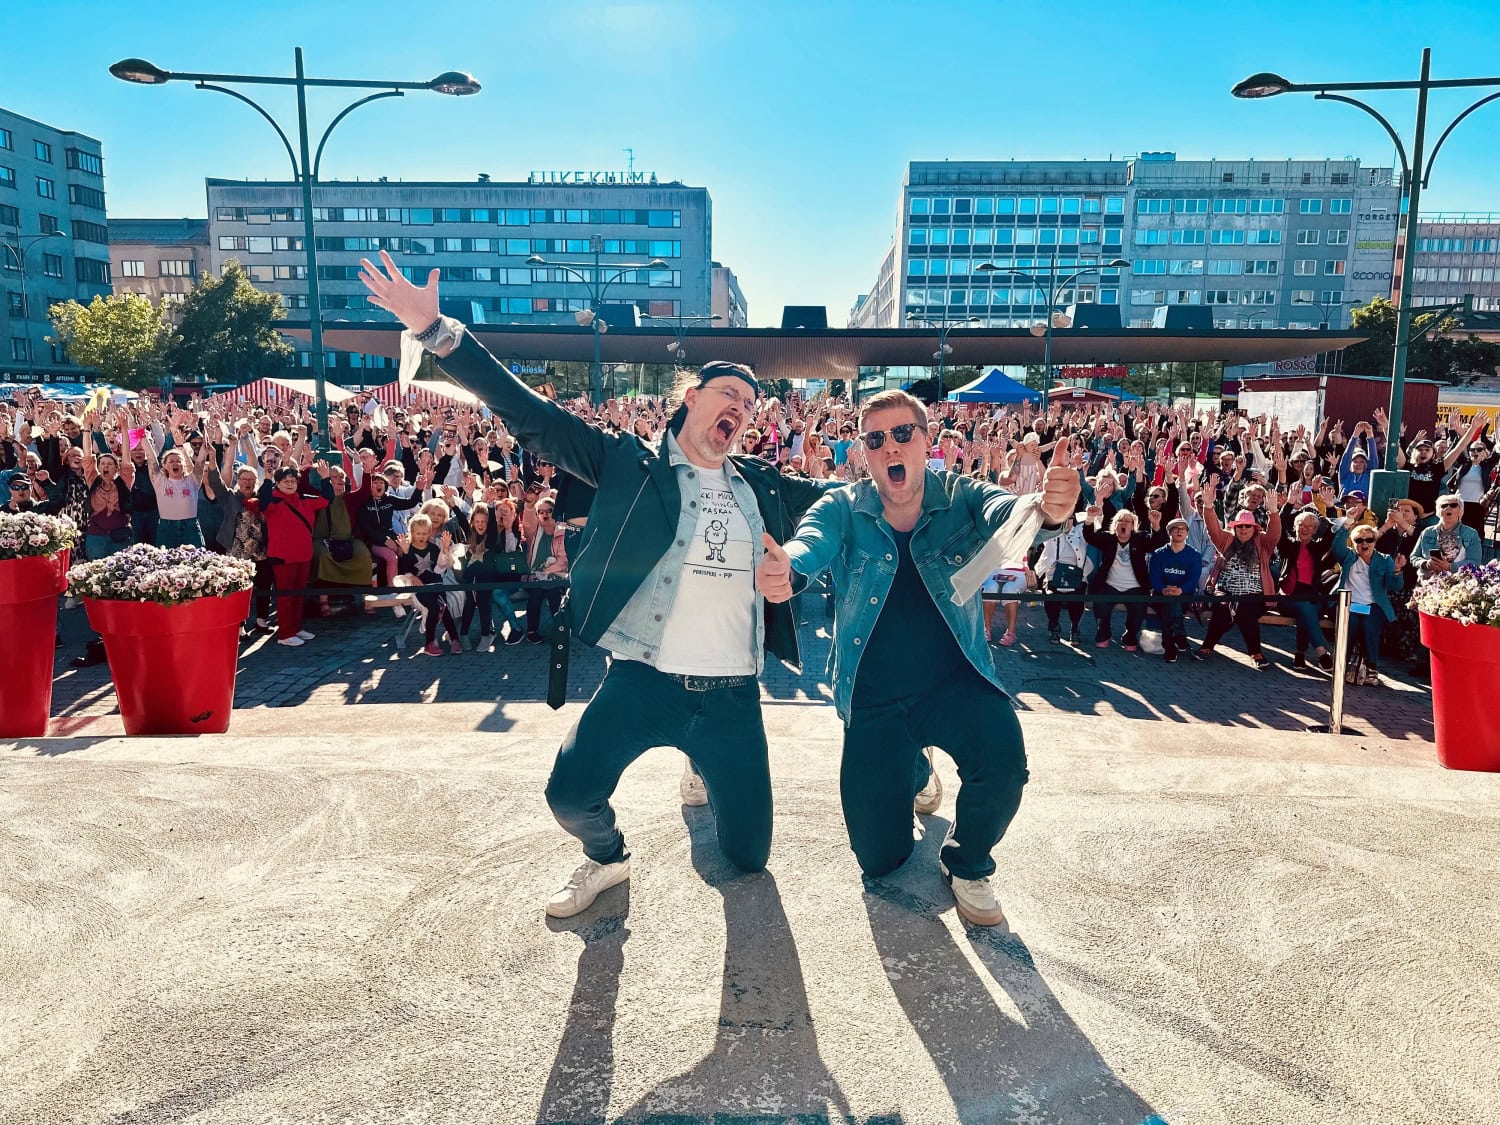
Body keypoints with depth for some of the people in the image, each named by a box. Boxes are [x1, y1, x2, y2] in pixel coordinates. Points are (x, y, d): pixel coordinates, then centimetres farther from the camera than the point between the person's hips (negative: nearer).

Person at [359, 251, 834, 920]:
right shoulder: (632, 464, -1)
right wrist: (436, 332, -15)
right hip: (641, 680, -2)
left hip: (732, 695, 3)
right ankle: (607, 858, 22)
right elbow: (530, 414, -7)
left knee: (748, 856, 8)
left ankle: (702, 772, 42)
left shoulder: (760, 485, 10)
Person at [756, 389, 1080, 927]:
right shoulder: (844, 509, -6)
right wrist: (782, 565, -52)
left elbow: (1006, 511, -26)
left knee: (1003, 761, -32)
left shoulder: (960, 497, -6)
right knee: (879, 858, 6)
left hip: (955, 680, 0)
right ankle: (913, 770, 42)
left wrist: (1049, 510, -52)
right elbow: (812, 541, -27)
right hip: (873, 696, 1)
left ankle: (967, 863, 3)